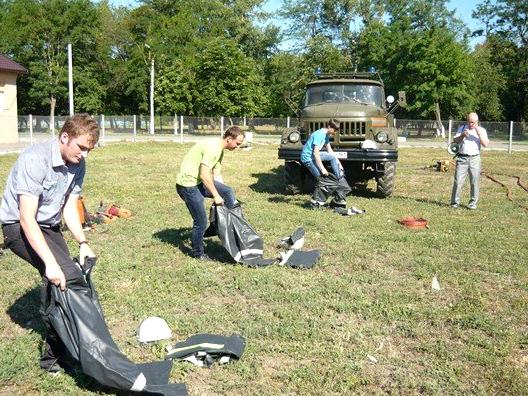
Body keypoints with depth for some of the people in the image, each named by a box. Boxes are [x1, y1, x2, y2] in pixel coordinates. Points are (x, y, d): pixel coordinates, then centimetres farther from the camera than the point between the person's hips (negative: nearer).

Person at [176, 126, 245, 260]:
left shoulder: (220, 150, 11)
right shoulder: (213, 147, -21)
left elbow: (216, 175, 16)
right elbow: (204, 176, -23)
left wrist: (222, 193, 14)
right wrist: (216, 196, -16)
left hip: (198, 182, 10)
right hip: (187, 184, -10)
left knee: (228, 191, 3)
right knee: (201, 222, -4)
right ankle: (197, 253, 13)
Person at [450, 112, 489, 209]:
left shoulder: (482, 130, 7)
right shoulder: (462, 128, 11)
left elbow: (486, 144, -4)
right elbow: (455, 140, 2)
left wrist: (479, 134, -14)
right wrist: (462, 135, -16)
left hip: (474, 158, 0)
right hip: (462, 158, 0)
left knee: (475, 182, 1)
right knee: (458, 181, -4)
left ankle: (473, 203, 11)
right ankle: (455, 202, 3)